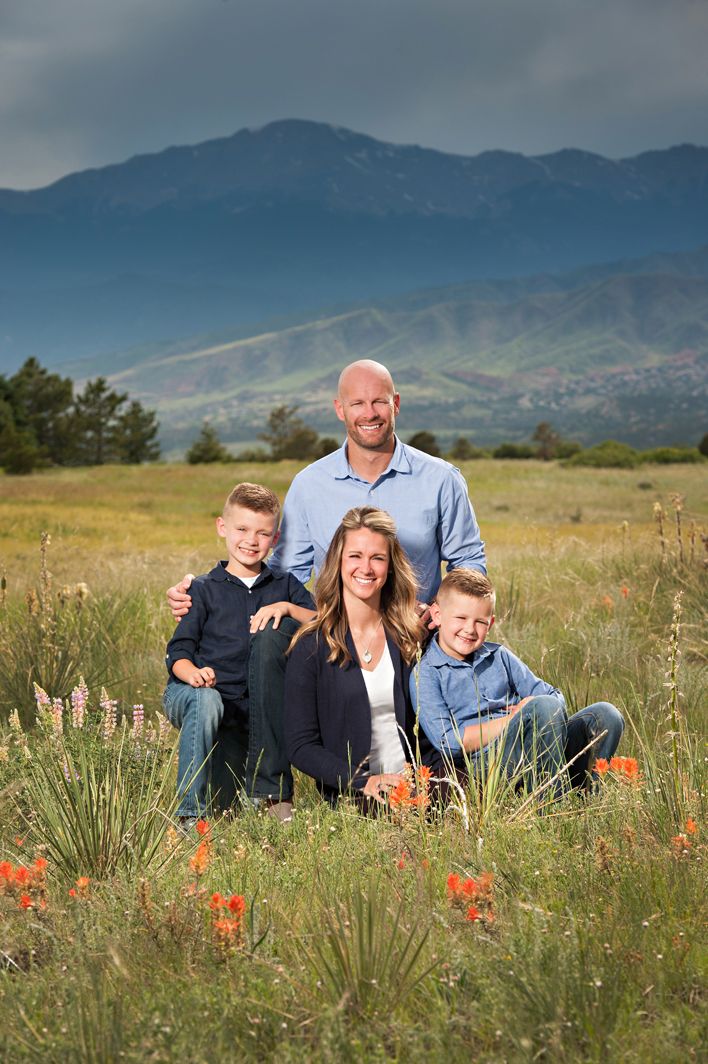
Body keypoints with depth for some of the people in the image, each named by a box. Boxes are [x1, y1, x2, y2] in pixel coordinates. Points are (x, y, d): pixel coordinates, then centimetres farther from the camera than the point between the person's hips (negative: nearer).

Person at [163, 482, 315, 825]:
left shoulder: (285, 587, 13)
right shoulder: (204, 589, 6)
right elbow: (179, 652, -2)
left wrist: (287, 608, -19)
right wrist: (193, 672, -25)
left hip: (254, 708, 3)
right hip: (196, 693, -2)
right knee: (207, 702, -36)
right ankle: (190, 814, -27)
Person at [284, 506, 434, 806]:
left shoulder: (409, 636, 9)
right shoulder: (311, 646, -2)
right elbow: (301, 747, -3)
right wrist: (365, 782, -16)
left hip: (413, 782, 4)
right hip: (351, 794, -4)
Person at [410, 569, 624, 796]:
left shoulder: (499, 656, 18)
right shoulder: (424, 674, 1)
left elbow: (555, 697, 18)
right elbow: (448, 742, -11)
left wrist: (532, 709, -7)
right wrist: (513, 720, -13)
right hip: (480, 764, -6)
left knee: (605, 714, -11)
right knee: (545, 707, -29)